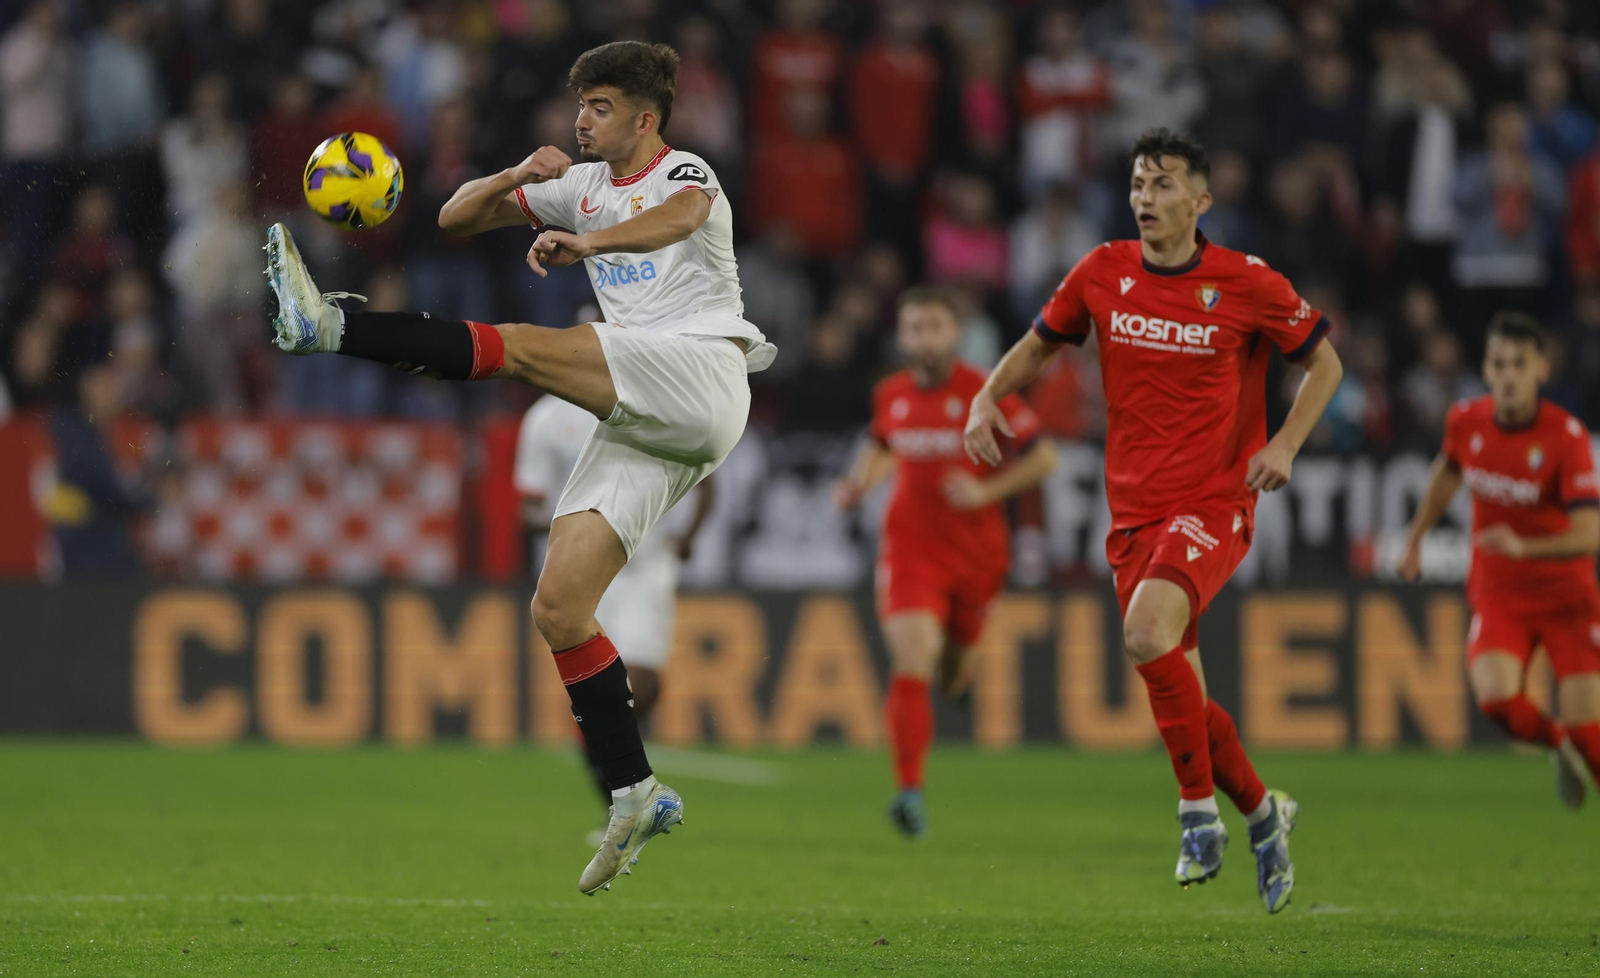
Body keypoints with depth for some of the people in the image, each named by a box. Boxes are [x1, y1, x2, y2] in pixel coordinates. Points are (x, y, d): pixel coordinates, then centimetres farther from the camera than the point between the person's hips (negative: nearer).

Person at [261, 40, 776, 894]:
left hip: (703, 378, -7)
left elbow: (676, 220, -24)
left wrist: (587, 242, -43)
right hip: (639, 425, 7)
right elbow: (456, 217, 22)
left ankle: (329, 327, -36)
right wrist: (515, 178, 1)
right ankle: (636, 797, -3)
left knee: (523, 348, -27)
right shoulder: (581, 186, 24)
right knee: (556, 607, -5)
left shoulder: (685, 174, 3)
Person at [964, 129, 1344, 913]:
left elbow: (1324, 361, 5)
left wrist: (1286, 442, -10)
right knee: (1178, 695, 5)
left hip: (1214, 503, -5)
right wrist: (988, 396, -2)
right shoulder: (1103, 274, 2)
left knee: (1147, 634, -29)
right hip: (1133, 511, 5)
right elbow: (1039, 344, 17)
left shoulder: (1246, 284, -7)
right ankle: (1261, 812, 29)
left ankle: (1199, 810, -14)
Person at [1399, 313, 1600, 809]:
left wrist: (1523, 546, -41)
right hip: (1498, 593, 3)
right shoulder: (1466, 421, -7)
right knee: (1496, 698, -22)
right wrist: (1416, 536, 25)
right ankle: (1558, 745, 11)